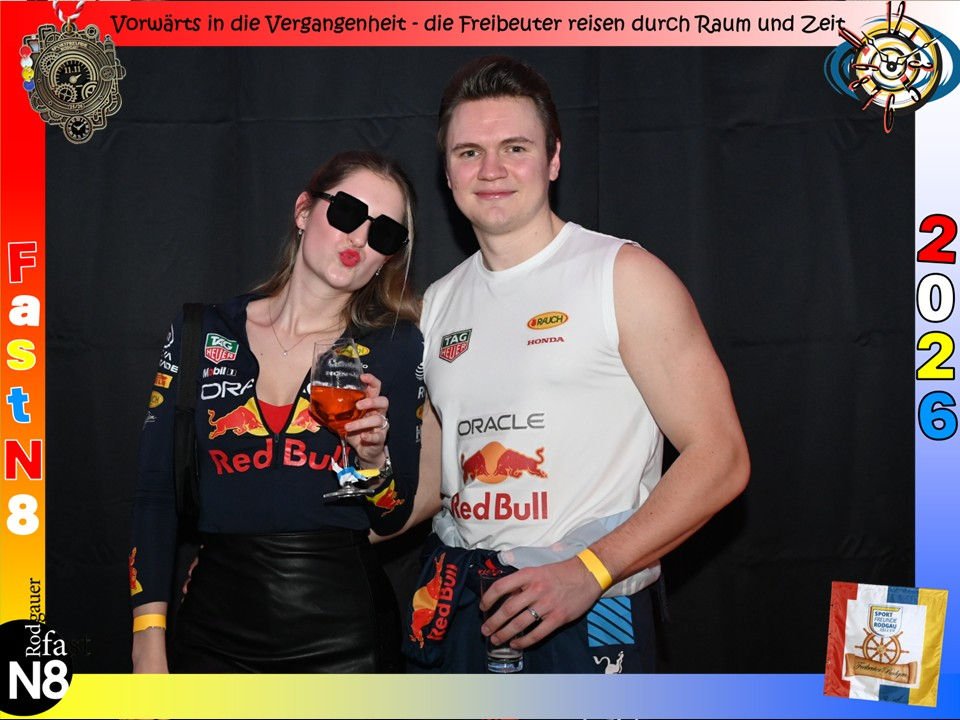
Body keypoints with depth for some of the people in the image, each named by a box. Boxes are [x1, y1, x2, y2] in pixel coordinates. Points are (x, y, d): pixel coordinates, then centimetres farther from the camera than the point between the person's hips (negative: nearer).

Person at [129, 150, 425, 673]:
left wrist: (372, 458, -18)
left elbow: (393, 520, 2)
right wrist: (148, 649, -5)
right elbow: (156, 493, 0)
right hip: (214, 633, 1)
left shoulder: (394, 347, -1)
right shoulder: (200, 334, 0)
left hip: (345, 635, 0)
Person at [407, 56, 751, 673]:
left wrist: (587, 572, -19)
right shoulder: (439, 304, 9)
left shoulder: (624, 275, -8)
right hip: (456, 610, 5)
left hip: (588, 615, -5)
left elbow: (720, 459, -12)